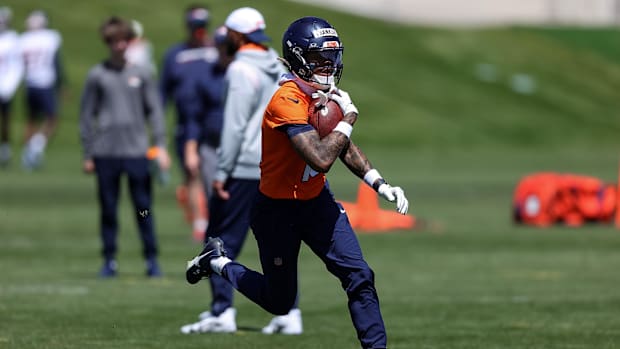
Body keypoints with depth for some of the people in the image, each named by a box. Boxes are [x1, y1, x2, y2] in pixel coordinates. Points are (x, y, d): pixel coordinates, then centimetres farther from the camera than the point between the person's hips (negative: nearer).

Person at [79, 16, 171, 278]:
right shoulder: (97, 76, 5)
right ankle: (109, 260, 10)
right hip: (106, 153, 0)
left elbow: (154, 111, 9)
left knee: (144, 207, -1)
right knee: (108, 208, 3)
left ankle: (151, 259, 5)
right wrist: (87, 154, 4)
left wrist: (160, 145, -1)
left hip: (137, 150, 0)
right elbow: (87, 116, 7)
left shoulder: (141, 74, 7)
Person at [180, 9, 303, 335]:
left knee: (222, 240, -2)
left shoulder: (242, 70, -12)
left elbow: (235, 125, -16)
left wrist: (222, 171, -15)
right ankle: (289, 313, 8)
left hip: (244, 170, -8)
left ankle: (222, 312, -7)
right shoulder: (280, 69, 13)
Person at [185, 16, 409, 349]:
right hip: (278, 211, -7)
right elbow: (321, 158, -38)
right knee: (280, 302, 11)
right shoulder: (288, 100, -28)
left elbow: (346, 149, 12)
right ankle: (218, 261, 34)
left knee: (360, 278, -8)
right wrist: (348, 117, -26)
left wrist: (381, 186, 0)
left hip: (317, 201, 7)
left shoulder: (326, 94, -1)